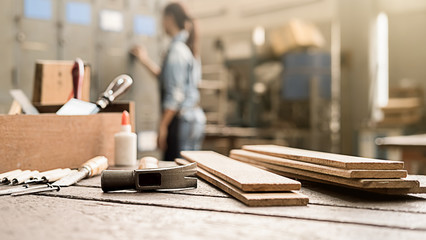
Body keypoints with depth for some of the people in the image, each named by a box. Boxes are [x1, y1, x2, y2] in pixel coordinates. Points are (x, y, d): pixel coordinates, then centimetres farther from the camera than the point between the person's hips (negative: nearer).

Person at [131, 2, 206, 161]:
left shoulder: (176, 49, -12)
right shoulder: (188, 48, 16)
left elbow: (175, 93, -18)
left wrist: (163, 126, -15)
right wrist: (146, 61, 30)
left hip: (182, 119, -10)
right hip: (195, 115, 10)